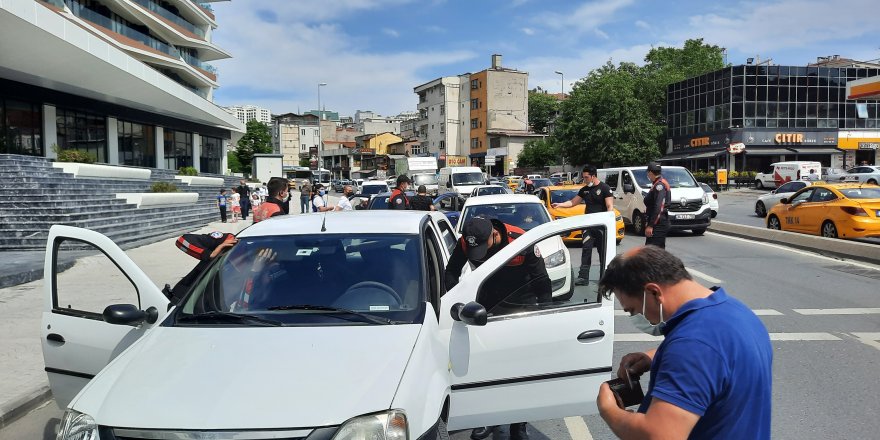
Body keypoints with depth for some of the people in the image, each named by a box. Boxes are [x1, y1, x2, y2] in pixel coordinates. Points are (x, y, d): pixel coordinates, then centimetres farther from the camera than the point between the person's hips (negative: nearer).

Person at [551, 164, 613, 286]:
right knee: (586, 250, -1)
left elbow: (610, 206, -11)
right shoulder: (584, 190, 13)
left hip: (601, 226, -5)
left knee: (603, 252, 3)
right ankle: (583, 277, -1)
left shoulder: (604, 188, -5)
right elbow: (573, 202, 19)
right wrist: (559, 205, 6)